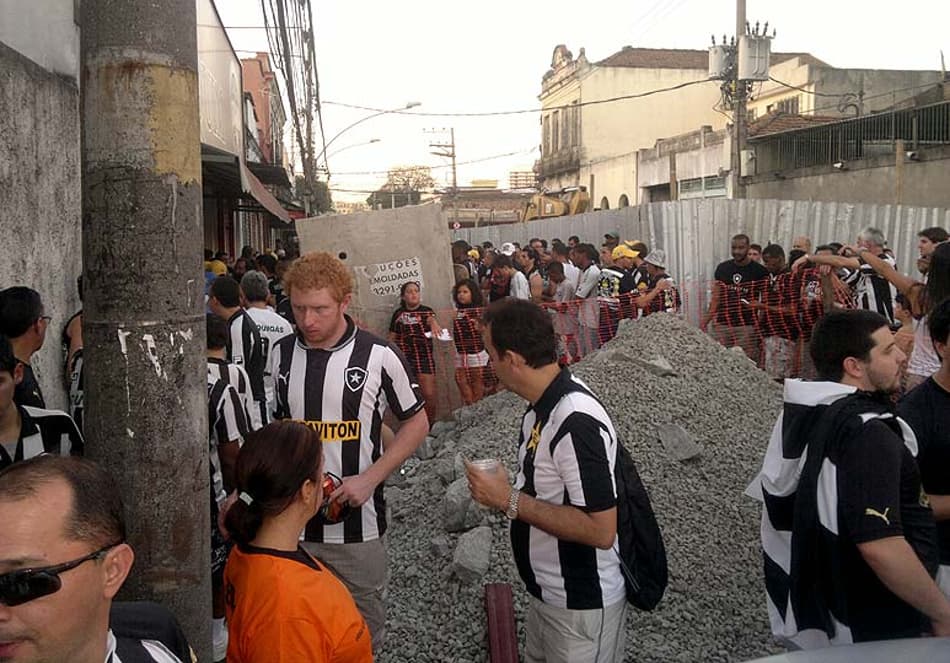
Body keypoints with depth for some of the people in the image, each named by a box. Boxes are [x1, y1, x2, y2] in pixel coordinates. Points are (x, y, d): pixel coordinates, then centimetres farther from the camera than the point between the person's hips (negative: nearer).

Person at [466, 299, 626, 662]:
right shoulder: (546, 401, 0)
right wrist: (504, 493, 2)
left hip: (580, 604, -8)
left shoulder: (576, 422, -29)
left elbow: (601, 530, -29)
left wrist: (510, 501, -25)